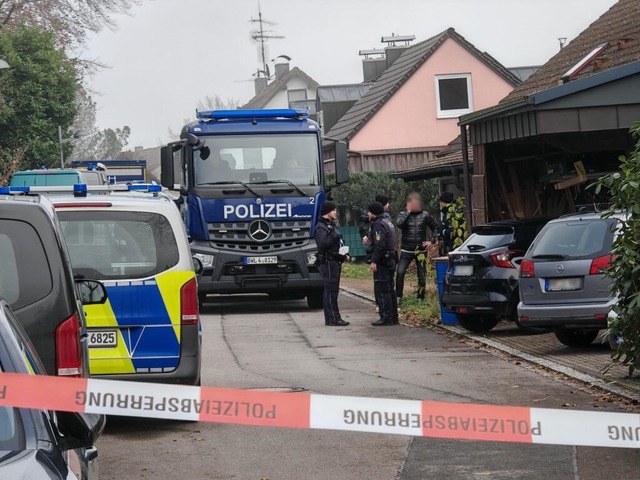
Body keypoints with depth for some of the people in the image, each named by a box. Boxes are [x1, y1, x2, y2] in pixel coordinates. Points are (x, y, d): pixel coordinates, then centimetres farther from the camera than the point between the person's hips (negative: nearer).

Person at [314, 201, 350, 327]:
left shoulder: (331, 225, 20)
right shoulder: (321, 228, -12)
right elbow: (322, 244, -27)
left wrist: (343, 255, 13)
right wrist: (332, 236, -24)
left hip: (335, 262, 10)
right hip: (328, 262, -10)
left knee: (331, 290, 11)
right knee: (331, 290, -11)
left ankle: (330, 319, 15)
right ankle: (333, 319, -11)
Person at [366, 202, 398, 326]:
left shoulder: (379, 225, -14)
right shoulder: (387, 222, 18)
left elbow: (379, 245, -22)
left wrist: (374, 261, -21)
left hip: (382, 261, -11)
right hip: (390, 260, 11)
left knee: (382, 290, -9)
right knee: (389, 289, 14)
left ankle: (386, 318, -10)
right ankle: (393, 317, 18)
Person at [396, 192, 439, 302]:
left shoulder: (425, 215, 3)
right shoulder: (403, 214, 1)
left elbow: (436, 227, 14)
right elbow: (398, 224, -20)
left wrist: (431, 241, 4)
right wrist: (408, 212, -16)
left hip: (421, 250, 1)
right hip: (406, 251, -1)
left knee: (422, 276, 4)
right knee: (400, 272, -16)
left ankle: (420, 298, 17)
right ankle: (398, 297, -7)